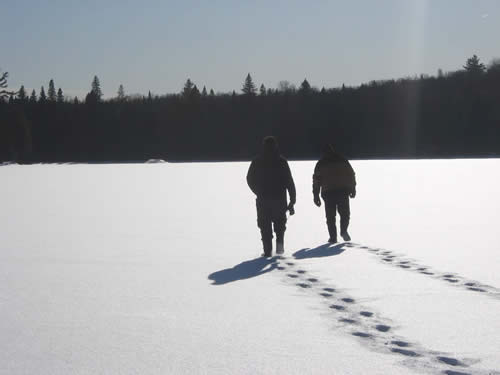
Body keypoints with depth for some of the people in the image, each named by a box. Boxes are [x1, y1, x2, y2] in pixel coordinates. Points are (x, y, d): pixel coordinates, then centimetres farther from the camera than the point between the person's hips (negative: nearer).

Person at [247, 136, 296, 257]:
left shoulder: (257, 162, 0)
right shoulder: (281, 161, -3)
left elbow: (250, 179, 9)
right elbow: (290, 182, -5)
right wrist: (292, 201, -1)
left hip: (263, 200, 0)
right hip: (280, 199, 0)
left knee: (265, 225, 7)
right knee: (280, 222, 19)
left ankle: (267, 250, -1)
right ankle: (280, 241, -4)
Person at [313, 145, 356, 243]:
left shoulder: (320, 164, 9)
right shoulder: (342, 160, 10)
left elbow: (316, 180, 7)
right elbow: (351, 174, 9)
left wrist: (316, 196, 10)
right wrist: (353, 189, 15)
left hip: (328, 193, 0)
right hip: (343, 191, 0)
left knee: (330, 216, 6)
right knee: (345, 213, 11)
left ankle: (333, 237, -2)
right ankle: (344, 230, -12)